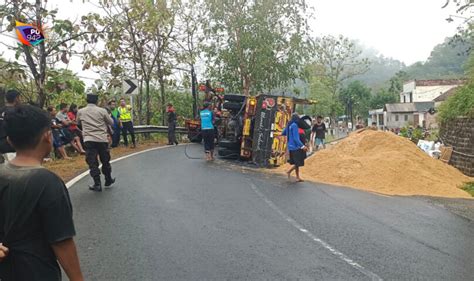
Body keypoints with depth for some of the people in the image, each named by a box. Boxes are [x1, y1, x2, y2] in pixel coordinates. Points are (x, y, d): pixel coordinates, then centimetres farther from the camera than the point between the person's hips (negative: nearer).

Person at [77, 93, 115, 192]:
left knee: (92, 162, 3)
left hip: (89, 140, 0)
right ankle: (108, 180, 28)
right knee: (105, 161, 15)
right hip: (102, 139, 0)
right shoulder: (102, 111, -1)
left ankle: (97, 184, 1)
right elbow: (111, 122, 10)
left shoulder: (80, 112, 5)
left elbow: (78, 122, 24)